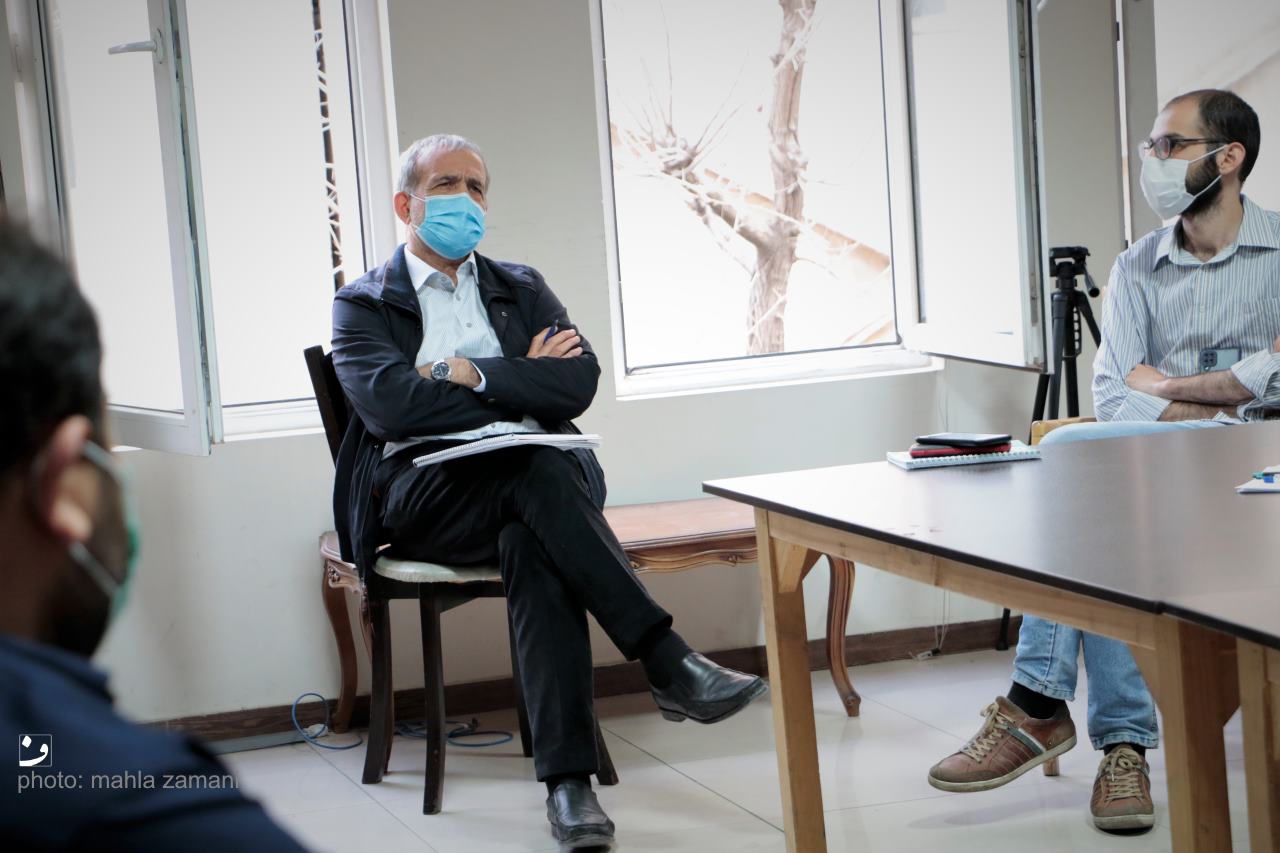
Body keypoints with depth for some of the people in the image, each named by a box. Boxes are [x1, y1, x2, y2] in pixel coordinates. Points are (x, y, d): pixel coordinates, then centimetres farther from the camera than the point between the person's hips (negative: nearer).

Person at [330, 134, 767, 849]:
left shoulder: (523, 290, 24)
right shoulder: (363, 306, 14)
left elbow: (580, 382, 6)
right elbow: (390, 405, -7)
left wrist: (472, 375, -4)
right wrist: (522, 384, -1)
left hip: (532, 478, 3)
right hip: (423, 490, -2)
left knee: (533, 544, -35)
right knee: (539, 471, -36)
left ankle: (568, 779, -45)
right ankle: (671, 667, -41)